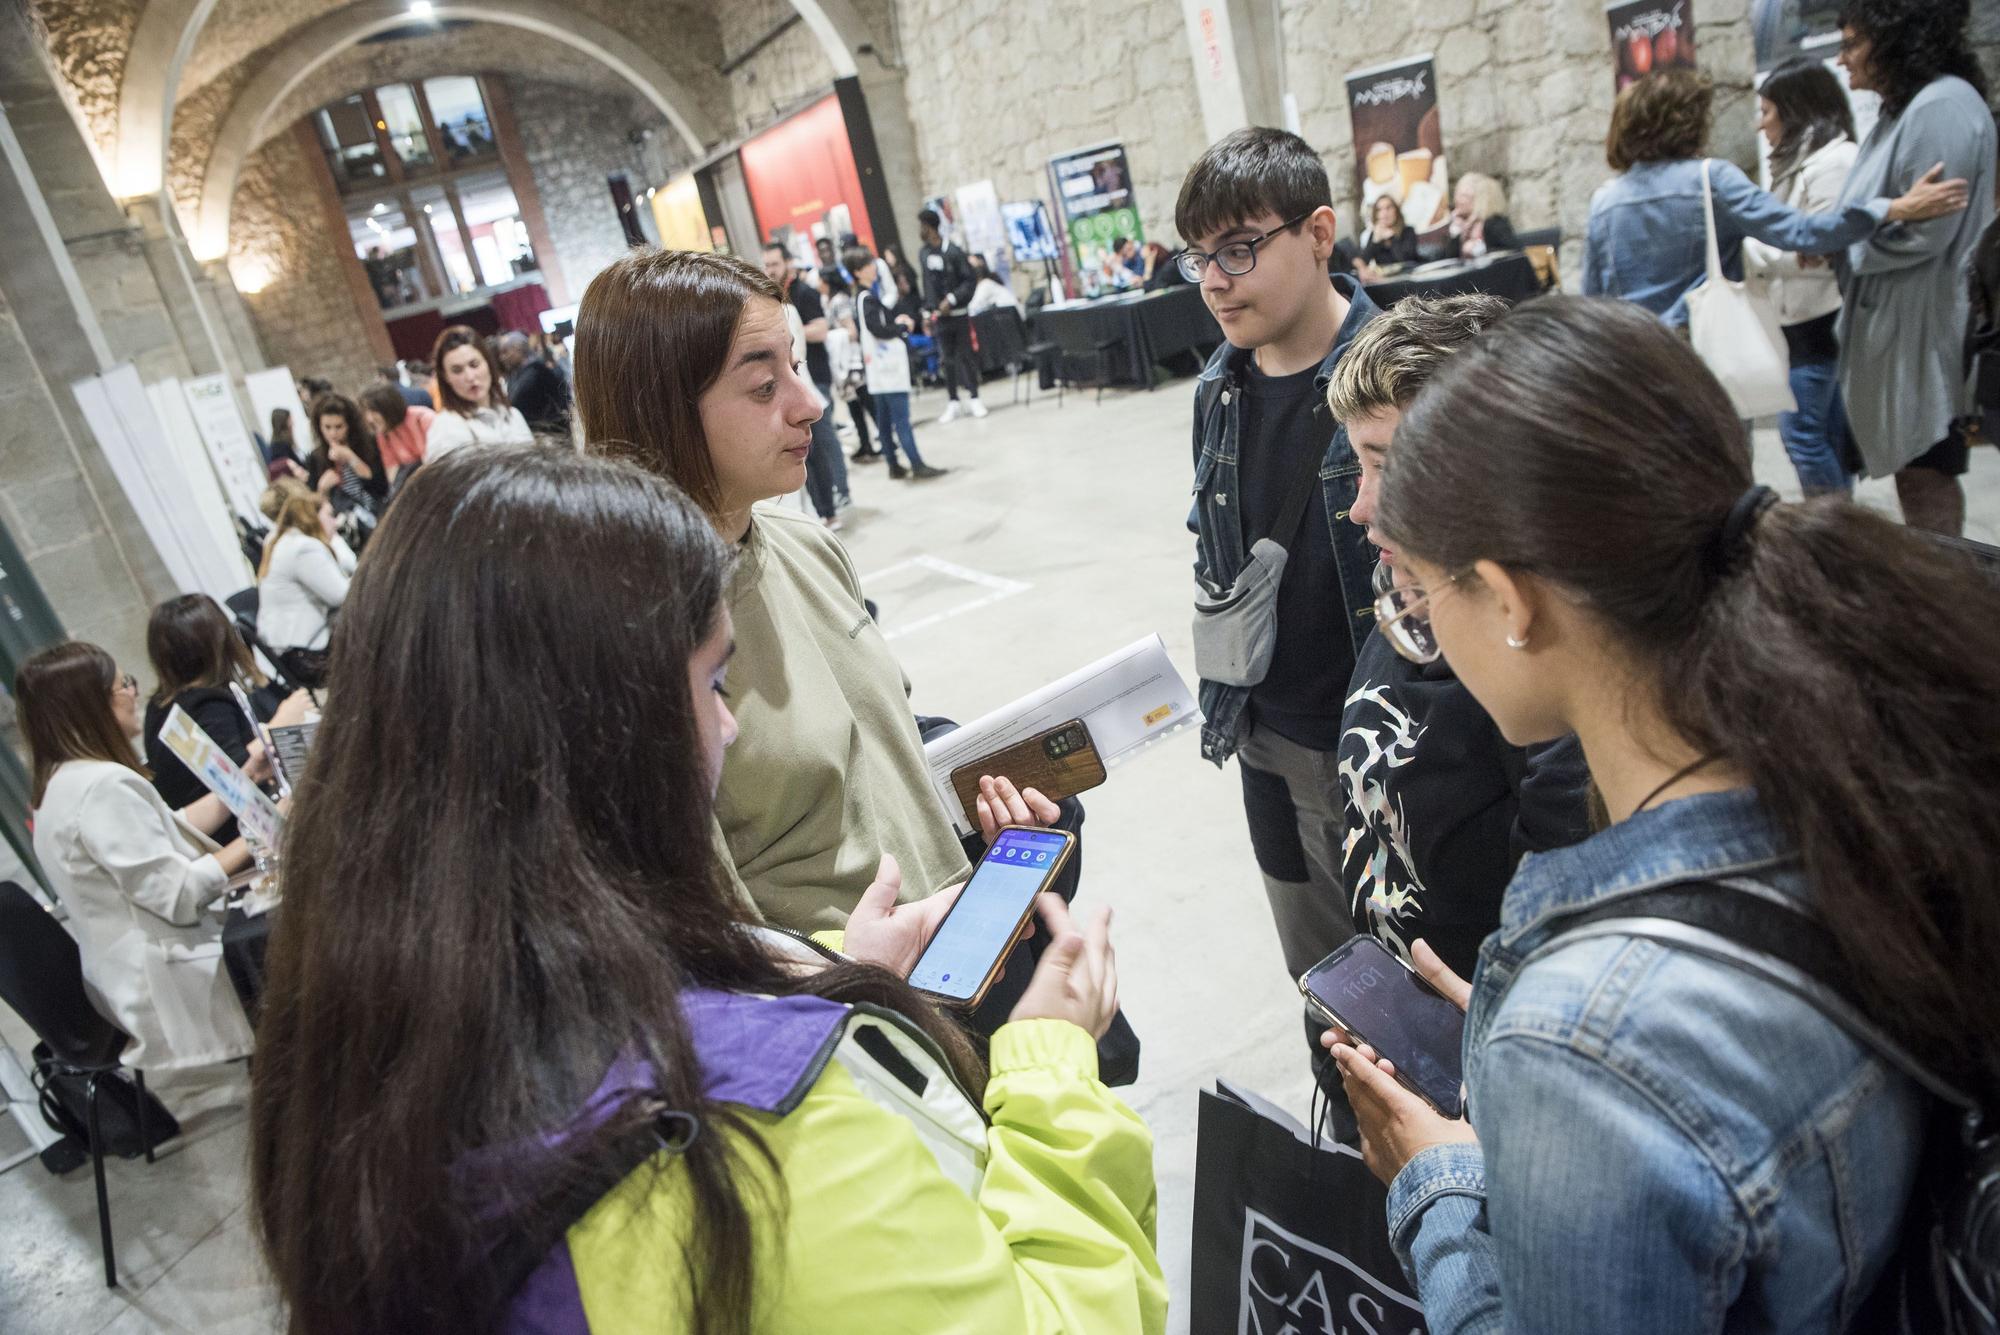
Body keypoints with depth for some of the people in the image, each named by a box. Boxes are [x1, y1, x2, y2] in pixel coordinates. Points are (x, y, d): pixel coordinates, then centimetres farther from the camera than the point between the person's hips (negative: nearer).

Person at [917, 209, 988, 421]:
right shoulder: (923, 254, 6)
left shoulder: (953, 251, -10)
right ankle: (952, 401, 11)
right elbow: (927, 284, 13)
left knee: (966, 355, 2)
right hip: (938, 315, 4)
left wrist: (952, 300, -17)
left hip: (958, 312, -4)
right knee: (946, 359, 5)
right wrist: (926, 312, 9)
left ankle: (973, 398, 11)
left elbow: (971, 279, -10)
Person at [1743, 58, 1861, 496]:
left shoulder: (1833, 162, -13)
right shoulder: (1802, 162, 18)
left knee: (1800, 431, -10)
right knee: (1829, 433, 12)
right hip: (1801, 319, 10)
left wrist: (1746, 247, -15)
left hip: (1821, 320, -10)